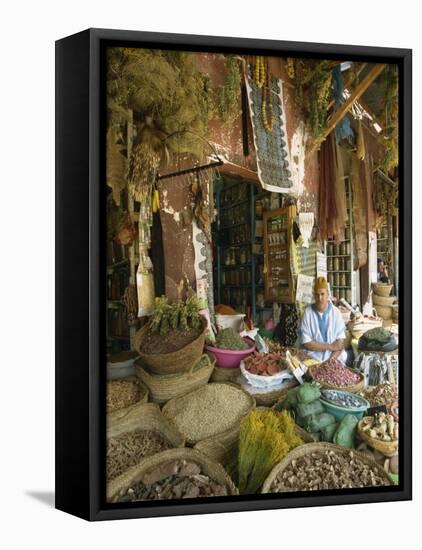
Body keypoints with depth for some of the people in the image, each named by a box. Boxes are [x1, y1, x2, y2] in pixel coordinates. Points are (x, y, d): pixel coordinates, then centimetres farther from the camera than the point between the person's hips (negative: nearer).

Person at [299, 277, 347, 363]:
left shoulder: (336, 312, 3)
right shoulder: (307, 312, -2)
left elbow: (341, 342, -1)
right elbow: (306, 343, -7)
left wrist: (331, 359, -15)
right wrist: (330, 347, -8)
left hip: (335, 359, 1)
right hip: (313, 359, -1)